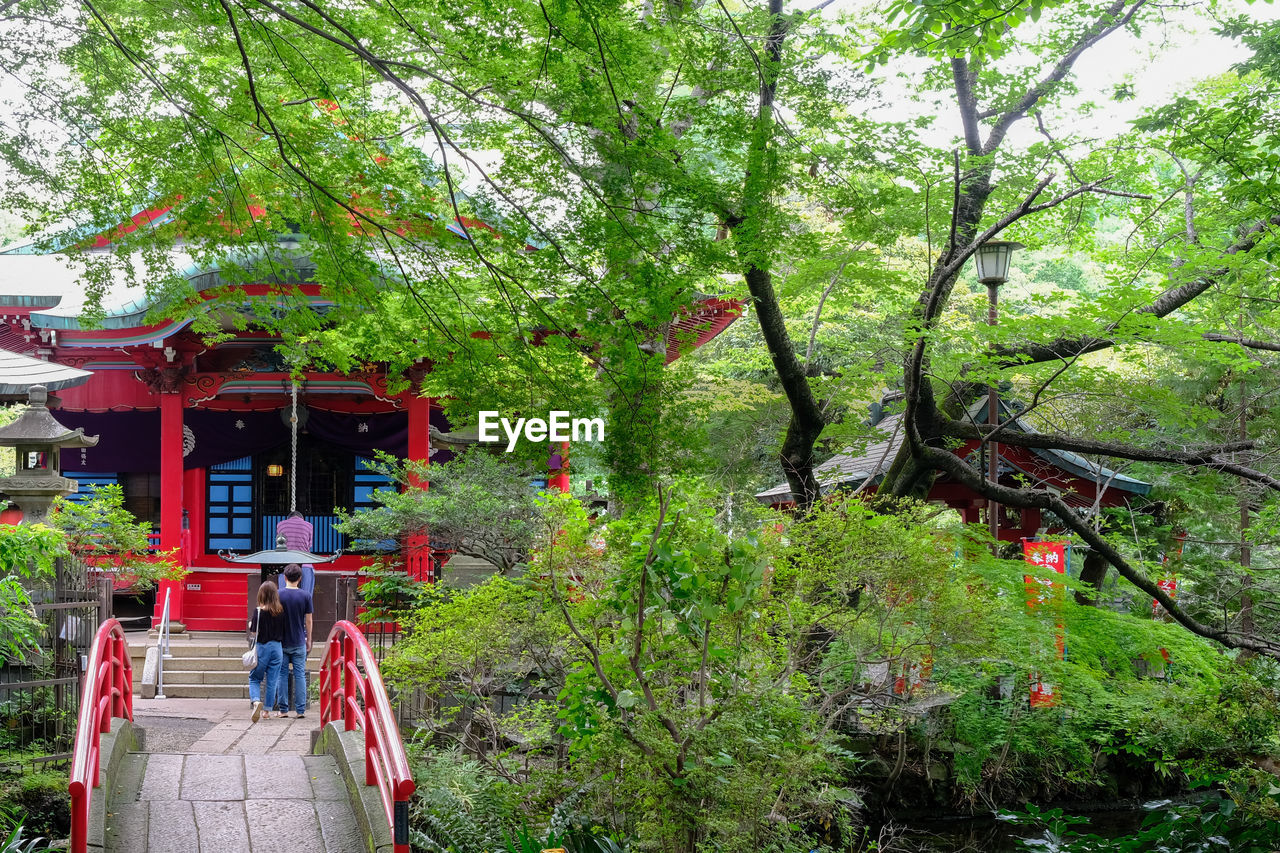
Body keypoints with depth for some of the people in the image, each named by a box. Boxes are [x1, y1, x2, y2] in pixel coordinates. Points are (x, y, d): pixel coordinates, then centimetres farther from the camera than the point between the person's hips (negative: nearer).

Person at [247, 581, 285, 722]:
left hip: (262, 647, -3)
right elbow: (284, 631, 4)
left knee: (254, 678, 10)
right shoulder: (281, 611, -2)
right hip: (277, 647, 3)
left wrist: (251, 624, 9)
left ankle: (256, 700, -15)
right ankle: (268, 709, 17)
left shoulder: (259, 611, -12)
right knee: (272, 680, 11)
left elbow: (255, 632, -10)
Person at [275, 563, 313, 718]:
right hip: (299, 642, 0)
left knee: (282, 675, 7)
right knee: (300, 675, 5)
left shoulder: (277, 595, -6)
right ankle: (301, 710, 3)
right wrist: (309, 640, 12)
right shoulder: (305, 596, -5)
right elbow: (308, 620, 0)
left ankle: (282, 709, 8)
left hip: (281, 641, 0)